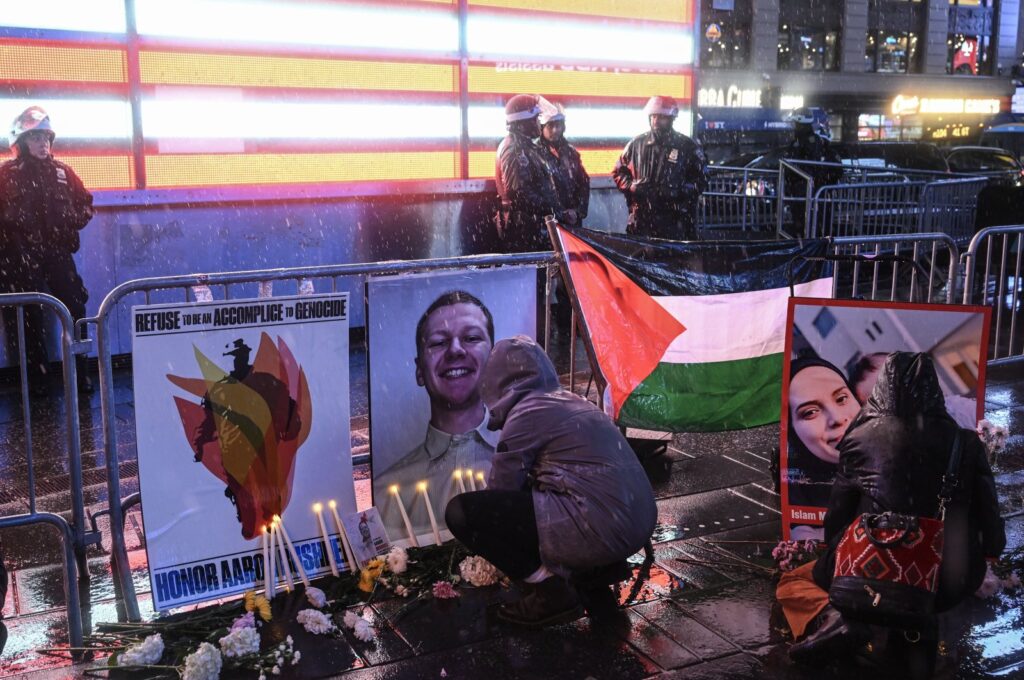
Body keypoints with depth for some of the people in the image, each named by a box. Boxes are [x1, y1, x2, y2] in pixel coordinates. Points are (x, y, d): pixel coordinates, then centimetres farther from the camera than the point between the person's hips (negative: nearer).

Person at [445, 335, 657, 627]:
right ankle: (599, 568, 19)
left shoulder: (526, 412, -3)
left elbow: (502, 488, 5)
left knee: (461, 511, -8)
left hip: (599, 531, -9)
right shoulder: (572, 401, 20)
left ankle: (549, 592, -2)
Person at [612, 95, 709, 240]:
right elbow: (618, 172, 20)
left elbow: (701, 181, 4)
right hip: (641, 218, 3)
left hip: (675, 221, -2)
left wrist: (679, 190, -13)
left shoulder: (687, 147, 4)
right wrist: (631, 185, -1)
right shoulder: (637, 144, 12)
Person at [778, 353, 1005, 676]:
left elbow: (838, 510, 4)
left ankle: (832, 615, -13)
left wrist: (833, 550, 25)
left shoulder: (861, 437, -4)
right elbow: (986, 508, 6)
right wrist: (992, 551, 28)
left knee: (791, 584, 24)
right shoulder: (964, 441, -1)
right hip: (946, 577, 2)